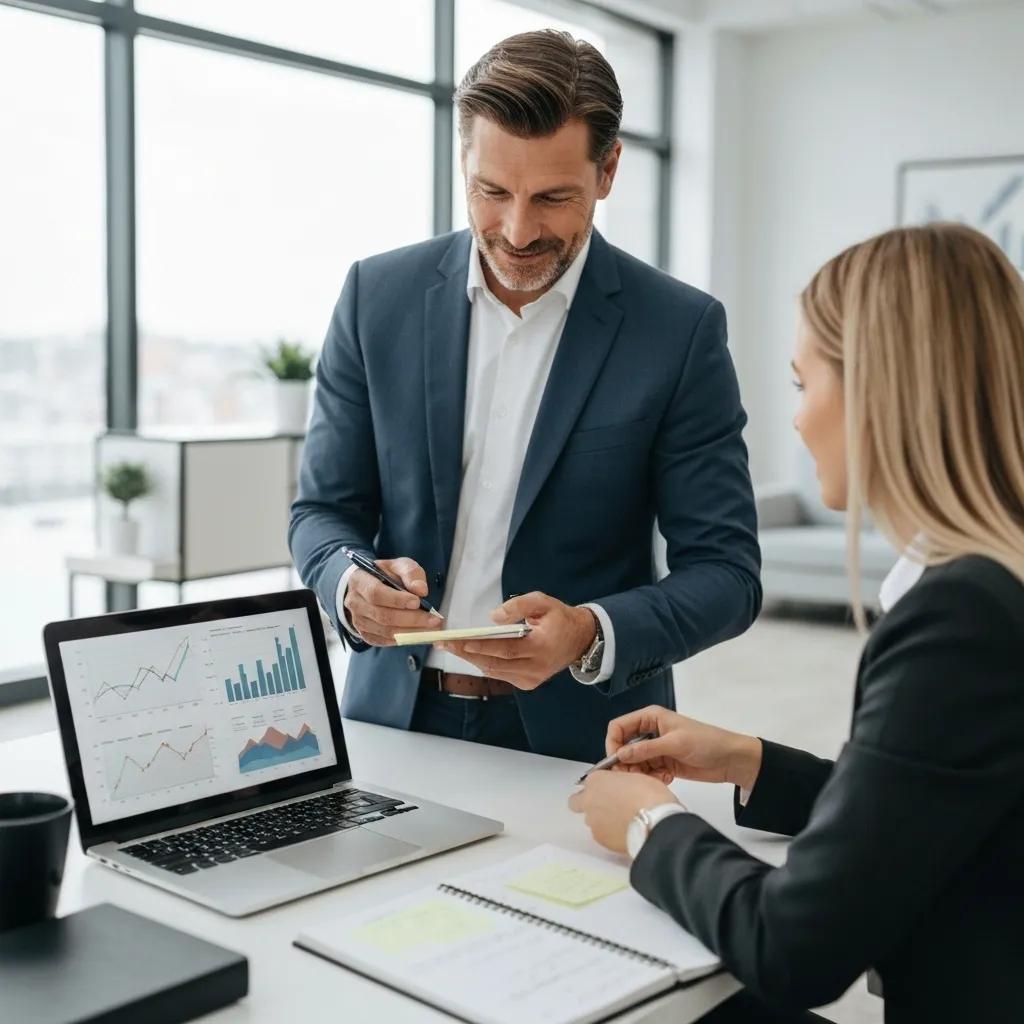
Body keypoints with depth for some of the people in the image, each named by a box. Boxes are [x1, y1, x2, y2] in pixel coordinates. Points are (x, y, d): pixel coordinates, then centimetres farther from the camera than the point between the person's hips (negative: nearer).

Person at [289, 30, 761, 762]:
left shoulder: (680, 329, -7)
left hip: (578, 736, -1)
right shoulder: (380, 296, 0)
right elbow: (323, 511, 4)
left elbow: (725, 570, -6)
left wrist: (591, 634, -24)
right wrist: (354, 586, -18)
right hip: (396, 717, 2)